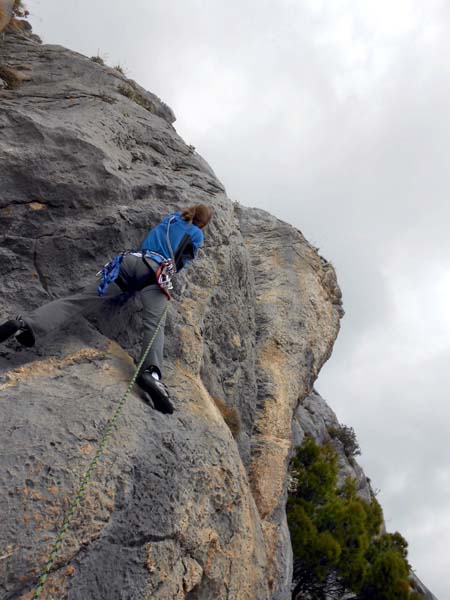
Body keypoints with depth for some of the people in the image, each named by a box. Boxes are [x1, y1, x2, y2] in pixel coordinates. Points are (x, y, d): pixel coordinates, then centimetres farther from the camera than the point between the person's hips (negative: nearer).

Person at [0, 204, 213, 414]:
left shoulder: (172, 218, 33)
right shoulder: (197, 234, 20)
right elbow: (182, 263, 32)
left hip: (132, 260, 4)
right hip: (157, 270, -4)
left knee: (80, 299, -9)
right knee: (154, 325, -24)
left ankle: (25, 324, -28)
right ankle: (151, 372, -52)